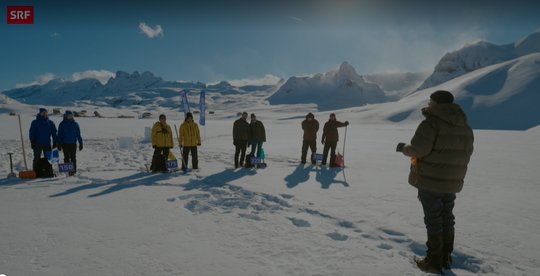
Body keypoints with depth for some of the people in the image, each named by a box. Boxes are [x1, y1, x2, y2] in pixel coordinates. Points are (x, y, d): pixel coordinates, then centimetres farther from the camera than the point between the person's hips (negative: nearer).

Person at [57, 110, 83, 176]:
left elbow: (78, 134, 8)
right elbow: (59, 135, 5)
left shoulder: (75, 124, 5)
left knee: (73, 158, 3)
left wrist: (80, 143, 3)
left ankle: (73, 170, 6)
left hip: (73, 144, 0)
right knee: (66, 158, 4)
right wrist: (59, 144, 0)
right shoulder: (62, 124, 3)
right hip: (65, 144, 0)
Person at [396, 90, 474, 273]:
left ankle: (434, 262, 14)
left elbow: (418, 149, -24)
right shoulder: (464, 126, 9)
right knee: (447, 219, 18)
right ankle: (446, 258, 31)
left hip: (430, 181, -7)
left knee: (433, 220, 3)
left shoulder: (432, 122, -17)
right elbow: (465, 155, 13)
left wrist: (403, 148, -4)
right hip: (452, 182, 8)